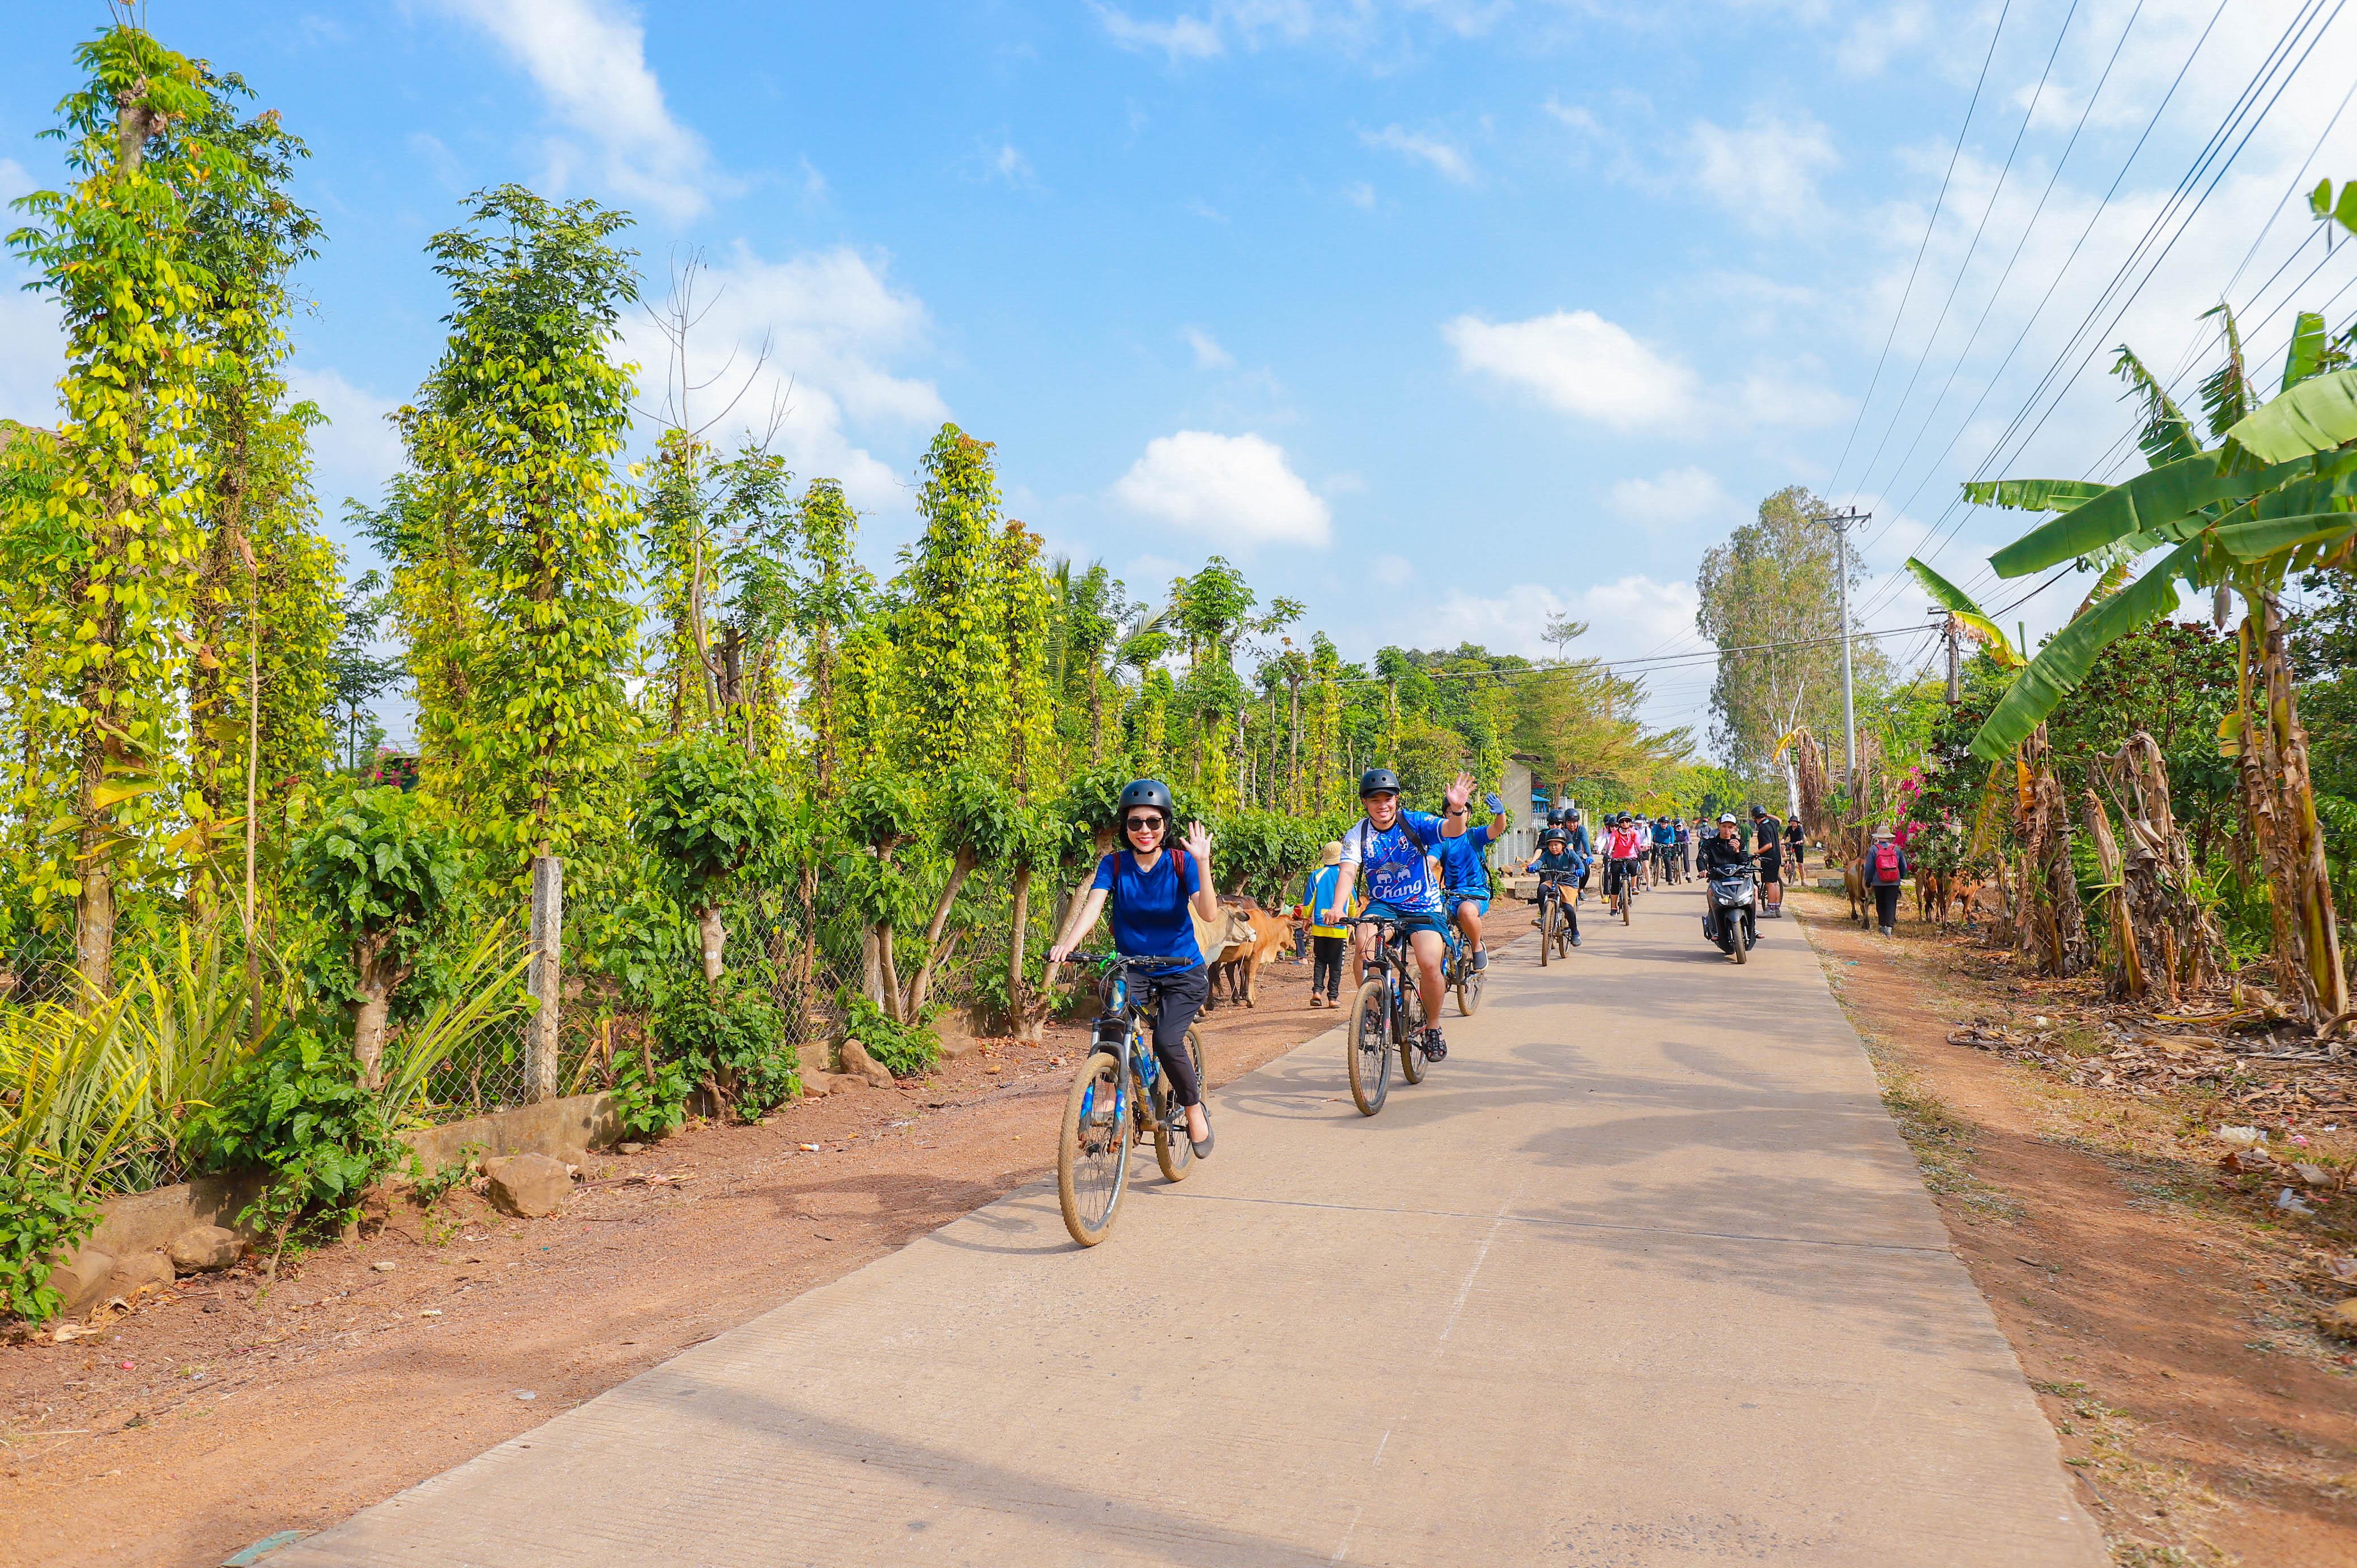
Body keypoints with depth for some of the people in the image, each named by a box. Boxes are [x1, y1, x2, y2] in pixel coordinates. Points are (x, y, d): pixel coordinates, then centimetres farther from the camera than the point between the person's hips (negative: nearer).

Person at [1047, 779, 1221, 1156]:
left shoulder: (1182, 863, -8)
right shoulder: (1114, 865, -4)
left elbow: (1209, 914, -18)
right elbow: (1092, 905, -19)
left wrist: (1202, 863, -29)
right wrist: (1066, 944, -37)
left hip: (1183, 973, -2)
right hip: (1131, 971, 2)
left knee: (1166, 1041, -23)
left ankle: (1195, 1109, 3)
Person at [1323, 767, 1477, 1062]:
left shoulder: (1414, 822, -9)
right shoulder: (1357, 835, -6)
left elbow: (1453, 831, -23)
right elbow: (1348, 872, -19)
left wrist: (1457, 810, -46)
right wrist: (1337, 908, -37)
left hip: (1423, 906, -1)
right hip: (1382, 905, 1)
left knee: (1430, 965, -21)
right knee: (1363, 946, -30)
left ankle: (1433, 1027, 5)